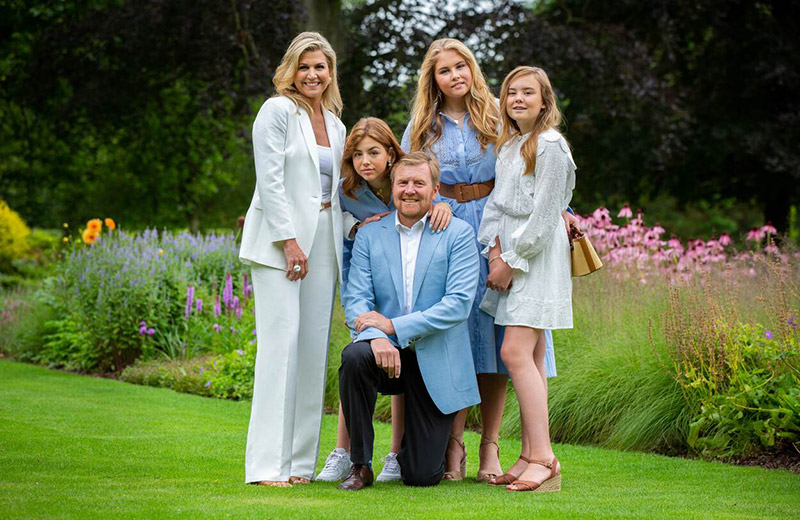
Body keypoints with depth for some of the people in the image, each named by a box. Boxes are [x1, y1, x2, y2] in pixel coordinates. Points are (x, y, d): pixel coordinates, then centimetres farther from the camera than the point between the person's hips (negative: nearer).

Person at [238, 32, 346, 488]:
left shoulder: (335, 124, 19)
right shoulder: (278, 111, -2)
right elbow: (270, 180, -10)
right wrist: (289, 240, -16)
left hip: (323, 241, 7)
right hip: (281, 239, -7)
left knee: (315, 347, 3)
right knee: (281, 341, -12)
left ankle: (301, 462, 6)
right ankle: (268, 464, -12)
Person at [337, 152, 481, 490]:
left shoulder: (459, 234, -2)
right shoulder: (369, 235, 6)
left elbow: (459, 303, -12)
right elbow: (356, 298, -3)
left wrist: (393, 326, -20)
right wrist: (377, 337, -26)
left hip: (436, 362, -2)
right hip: (387, 353, 2)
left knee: (421, 476, -6)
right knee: (354, 357, -35)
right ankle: (360, 465, -17)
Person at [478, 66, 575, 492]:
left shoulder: (550, 145, -10)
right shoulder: (508, 145, 16)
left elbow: (544, 217, -14)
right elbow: (496, 201, 14)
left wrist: (511, 261, -12)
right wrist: (494, 249, -2)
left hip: (537, 256, -8)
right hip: (510, 255, 8)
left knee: (516, 352, -16)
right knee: (529, 357, 7)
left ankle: (544, 458, -17)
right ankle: (530, 458, 8)